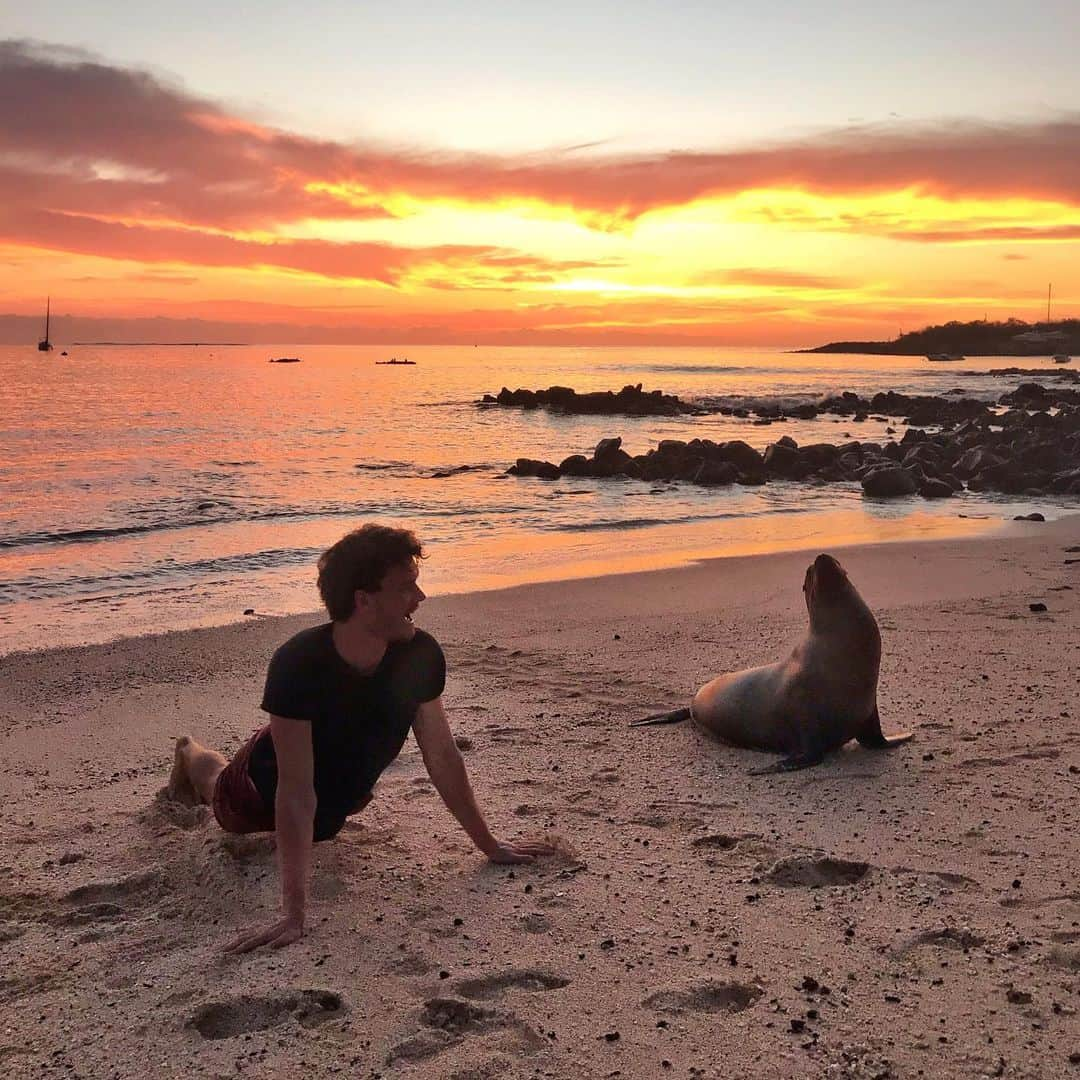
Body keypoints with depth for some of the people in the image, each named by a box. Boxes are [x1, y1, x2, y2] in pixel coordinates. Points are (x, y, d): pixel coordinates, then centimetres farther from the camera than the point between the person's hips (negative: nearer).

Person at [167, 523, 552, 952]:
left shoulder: (421, 654, -31)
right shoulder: (298, 663, -44)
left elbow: (442, 755, -19)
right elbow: (296, 791, -45)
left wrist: (490, 845, -14)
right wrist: (294, 912, -47)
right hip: (264, 788, -4)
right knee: (228, 812, 30)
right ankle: (191, 756, 60)